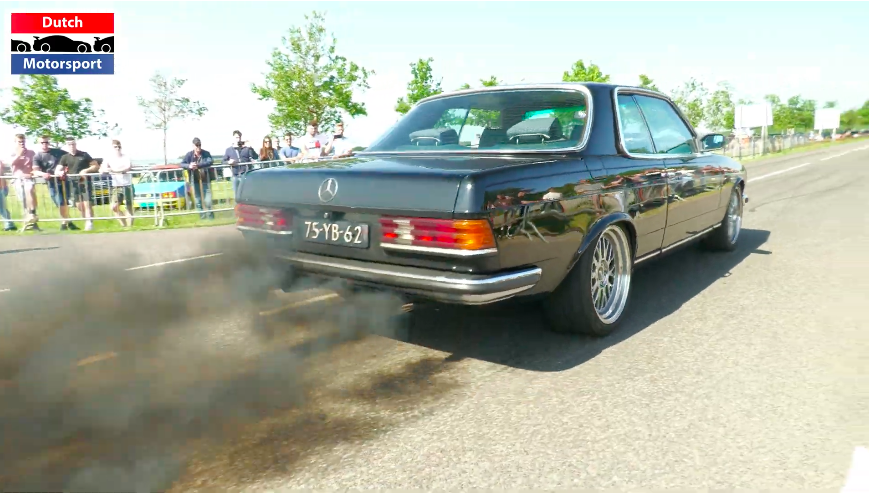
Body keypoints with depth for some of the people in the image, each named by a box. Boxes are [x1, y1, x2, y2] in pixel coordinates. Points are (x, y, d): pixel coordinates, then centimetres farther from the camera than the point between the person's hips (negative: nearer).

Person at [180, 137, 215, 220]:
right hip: (195, 179, 1)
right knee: (197, 198, 6)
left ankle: (210, 214, 14)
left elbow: (210, 162, -21)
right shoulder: (189, 154, -3)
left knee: (208, 198, -1)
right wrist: (189, 166, -29)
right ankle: (201, 214, 17)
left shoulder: (206, 153, -5)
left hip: (205, 178, -1)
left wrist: (198, 165, -33)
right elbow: (182, 164, -5)